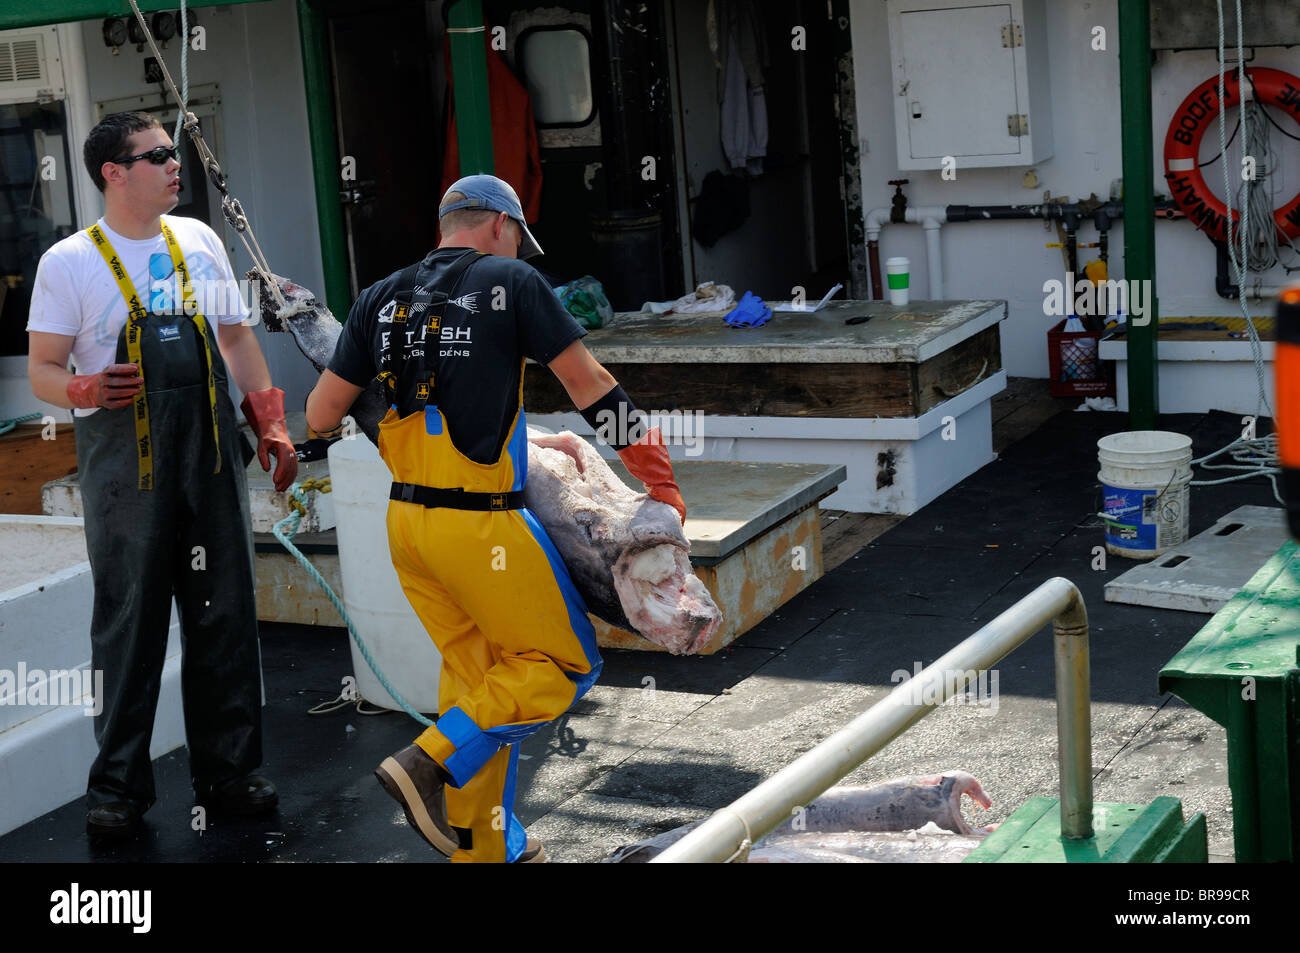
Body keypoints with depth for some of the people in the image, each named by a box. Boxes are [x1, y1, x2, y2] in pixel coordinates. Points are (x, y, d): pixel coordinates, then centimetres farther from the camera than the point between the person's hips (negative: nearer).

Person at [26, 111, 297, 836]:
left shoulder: (198, 241, 12)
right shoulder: (69, 262, -1)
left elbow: (237, 335, 19)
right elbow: (43, 368, -1)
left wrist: (271, 422, 11)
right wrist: (83, 389, -23)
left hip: (211, 451, 4)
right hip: (124, 460, -4)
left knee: (225, 613, 6)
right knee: (129, 622, 0)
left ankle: (227, 772, 17)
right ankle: (119, 787, 11)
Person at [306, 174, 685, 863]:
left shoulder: (381, 300, 9)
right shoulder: (511, 282, -4)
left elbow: (320, 415, 8)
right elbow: (590, 385, -1)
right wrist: (657, 477, 7)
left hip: (405, 520, 7)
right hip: (480, 523, -6)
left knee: (474, 670, 18)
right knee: (562, 664, 7)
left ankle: (485, 846, 24)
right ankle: (431, 764, -7)